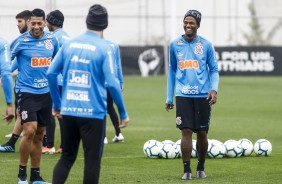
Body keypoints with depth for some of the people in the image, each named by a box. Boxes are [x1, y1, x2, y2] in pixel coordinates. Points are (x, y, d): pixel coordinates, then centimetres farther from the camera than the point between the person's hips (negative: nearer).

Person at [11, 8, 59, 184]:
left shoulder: (52, 40, 4)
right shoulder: (21, 41, -9)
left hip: (46, 92, 5)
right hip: (27, 92, -5)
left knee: (39, 135, 10)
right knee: (30, 131, -17)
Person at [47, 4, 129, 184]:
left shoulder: (69, 44, 5)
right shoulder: (104, 48, -8)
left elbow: (51, 73, 7)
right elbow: (112, 83, -13)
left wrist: (57, 104, 18)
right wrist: (123, 113, -4)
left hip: (68, 111, 4)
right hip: (93, 113, -4)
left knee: (67, 157, 14)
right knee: (92, 160, 3)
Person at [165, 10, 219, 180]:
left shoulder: (206, 45, 2)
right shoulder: (175, 45, 7)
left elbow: (214, 70, 6)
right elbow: (172, 71, 14)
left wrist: (214, 89, -11)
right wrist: (169, 98, 12)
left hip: (202, 96, 0)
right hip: (183, 96, 0)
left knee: (202, 133, 6)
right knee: (186, 131, -8)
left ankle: (201, 168, 23)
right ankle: (187, 170, -2)